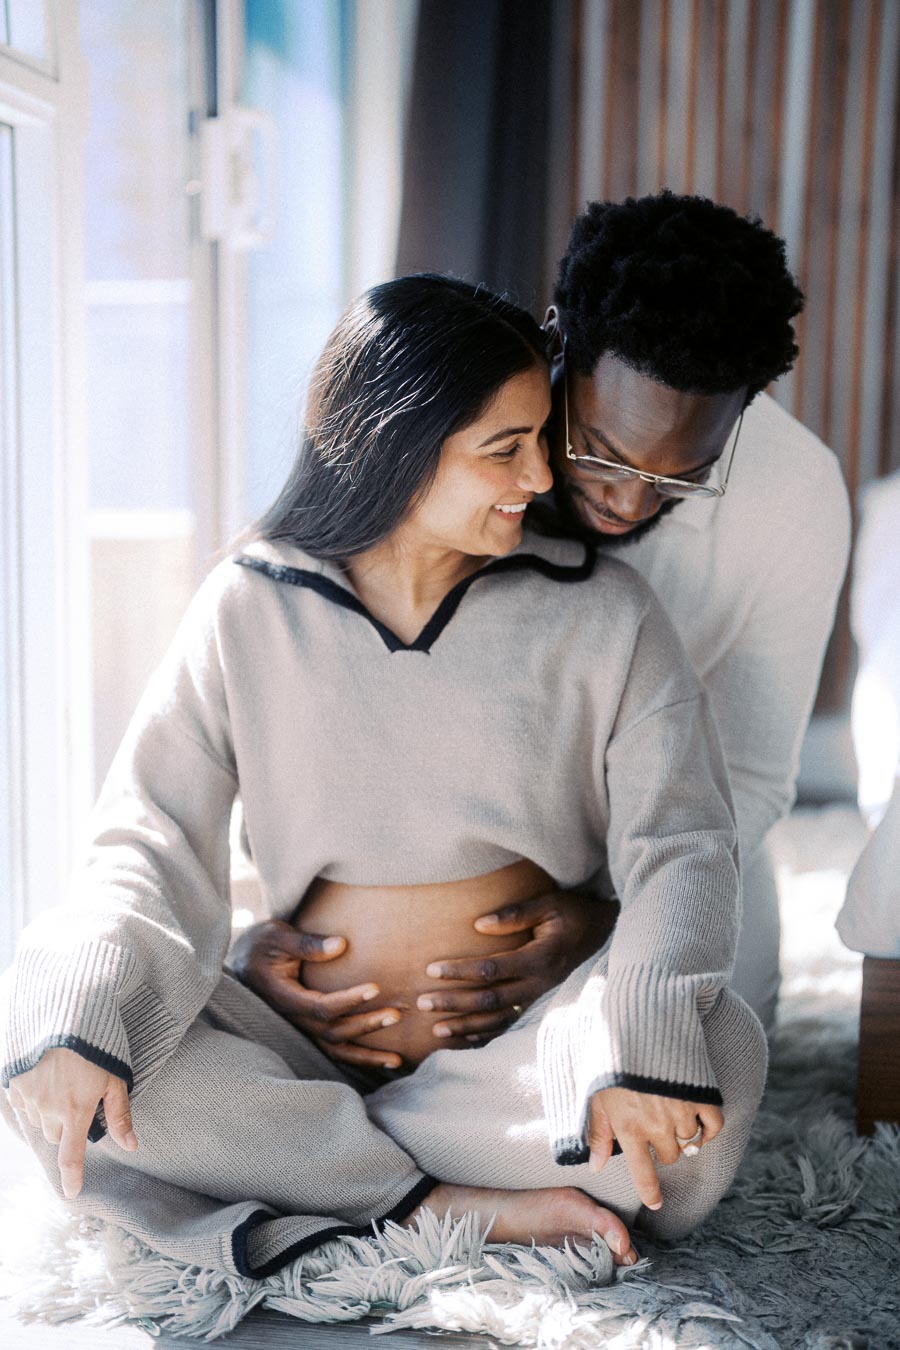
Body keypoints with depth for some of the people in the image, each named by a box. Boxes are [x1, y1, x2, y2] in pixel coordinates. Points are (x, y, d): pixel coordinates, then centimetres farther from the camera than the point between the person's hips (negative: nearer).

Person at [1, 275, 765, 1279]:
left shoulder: (601, 613, -1)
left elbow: (680, 843, -8)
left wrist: (645, 1040, -28)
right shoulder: (248, 609, 0)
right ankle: (465, 1210, -24)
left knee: (717, 1057, -32)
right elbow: (149, 843, -3)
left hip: (531, 1032, 0)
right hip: (313, 1031, 1)